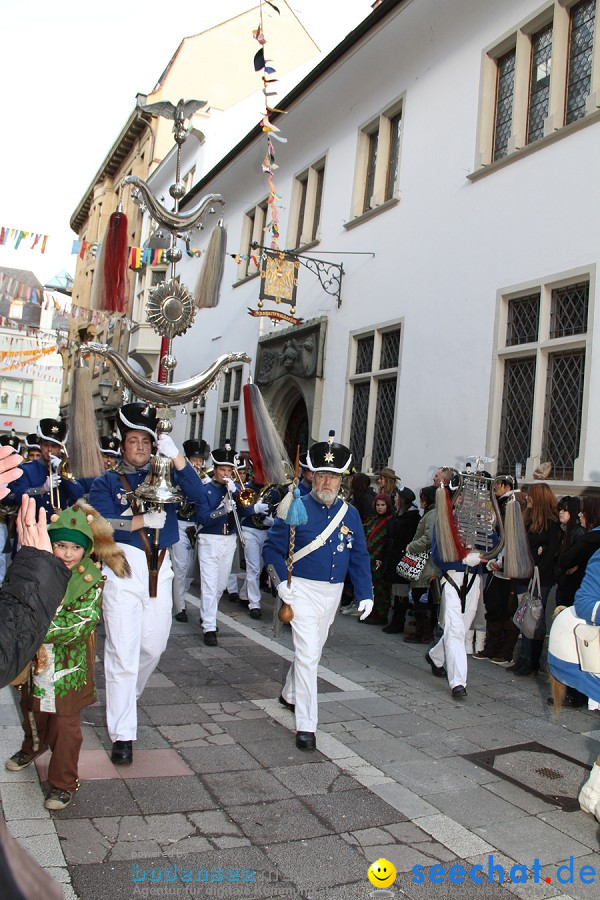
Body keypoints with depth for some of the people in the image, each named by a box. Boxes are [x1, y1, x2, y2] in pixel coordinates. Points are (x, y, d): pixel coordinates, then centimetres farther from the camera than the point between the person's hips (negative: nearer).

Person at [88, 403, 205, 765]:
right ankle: (123, 735, 4)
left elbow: (196, 493, -11)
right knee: (123, 651, -4)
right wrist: (144, 520, -21)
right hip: (124, 570, -3)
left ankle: (127, 695, 44)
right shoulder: (107, 482, 4)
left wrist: (176, 455, -22)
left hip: (160, 569, 3)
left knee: (153, 646, 16)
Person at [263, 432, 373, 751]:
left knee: (314, 650, 21)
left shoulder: (350, 514, 3)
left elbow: (360, 557, 6)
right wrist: (282, 582, -18)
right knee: (307, 654, -10)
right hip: (302, 590, -5)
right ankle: (305, 726, -2)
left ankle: (290, 694, 46)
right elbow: (272, 548, -6)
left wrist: (365, 594, -2)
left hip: (332, 593, 5)